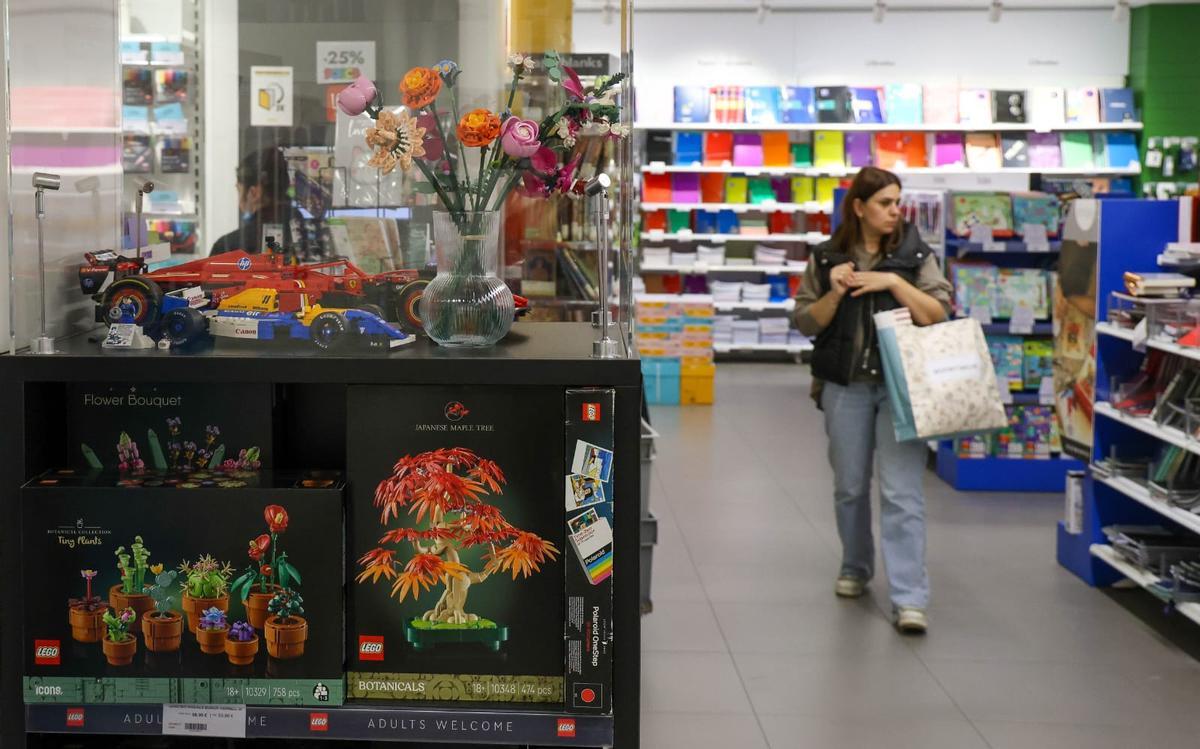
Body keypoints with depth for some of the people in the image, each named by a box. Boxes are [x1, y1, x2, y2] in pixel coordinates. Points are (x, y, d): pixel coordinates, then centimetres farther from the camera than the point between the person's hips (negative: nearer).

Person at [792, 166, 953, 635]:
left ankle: (909, 599, -8)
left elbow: (939, 314, -5)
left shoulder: (915, 254, 2)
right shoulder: (827, 257, 3)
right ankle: (855, 569, 36)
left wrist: (894, 283, -15)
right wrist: (835, 293, -13)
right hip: (845, 386, 2)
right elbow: (805, 322, 4)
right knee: (850, 486, 14)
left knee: (902, 492, -8)